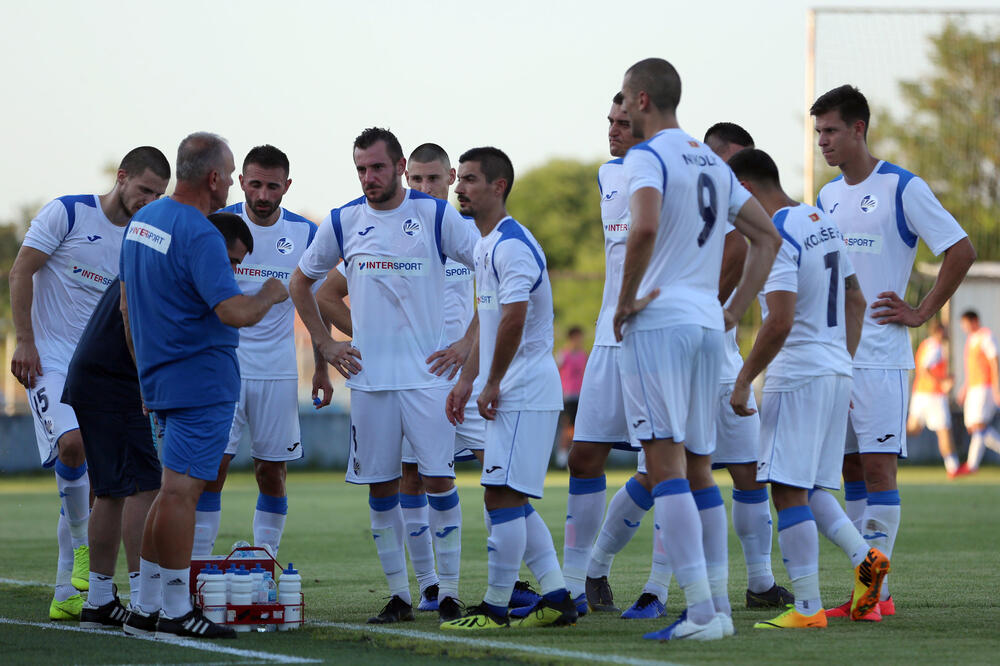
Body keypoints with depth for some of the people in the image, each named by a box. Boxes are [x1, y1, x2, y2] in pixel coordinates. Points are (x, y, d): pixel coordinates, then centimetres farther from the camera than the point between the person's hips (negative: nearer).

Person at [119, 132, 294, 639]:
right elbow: (235, 313, -26)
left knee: (176, 489, 15)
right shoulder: (200, 236, -19)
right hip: (201, 380, -9)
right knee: (180, 489, -7)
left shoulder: (142, 221, 11)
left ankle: (146, 606, 16)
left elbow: (127, 305, 19)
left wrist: (144, 370, 26)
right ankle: (175, 610, -3)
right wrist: (270, 295, -6)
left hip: (160, 378, 9)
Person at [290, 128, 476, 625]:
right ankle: (399, 596, 12)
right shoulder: (342, 223, 6)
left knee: (438, 479, -6)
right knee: (381, 486, 3)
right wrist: (324, 342, 12)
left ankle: (449, 593, 1)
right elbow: (301, 282, 20)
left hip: (428, 373, -3)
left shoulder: (435, 215, -2)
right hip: (369, 376, 3)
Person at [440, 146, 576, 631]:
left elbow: (514, 319, -23)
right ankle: (556, 598, 14)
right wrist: (466, 380, 22)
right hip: (512, 394, 11)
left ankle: (494, 608, -4)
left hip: (523, 392, -11)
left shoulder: (511, 245, -16)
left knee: (503, 496, -8)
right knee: (512, 500, 12)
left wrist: (492, 386, -16)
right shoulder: (485, 245, 17)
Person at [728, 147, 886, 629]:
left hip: (796, 378, -9)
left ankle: (808, 607, -6)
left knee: (789, 491, -5)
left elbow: (779, 322, -23)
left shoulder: (776, 236, -15)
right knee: (809, 487, 17)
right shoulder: (823, 222, 13)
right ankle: (864, 557, 1)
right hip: (836, 373, 9)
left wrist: (743, 382, -15)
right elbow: (855, 301, 20)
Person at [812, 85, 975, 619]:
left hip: (880, 356, -6)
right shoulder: (826, 197, 14)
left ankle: (877, 590, -7)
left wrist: (921, 313, -8)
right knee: (851, 468, 6)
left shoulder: (902, 188, -6)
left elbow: (961, 251, -8)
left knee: (878, 465, -8)